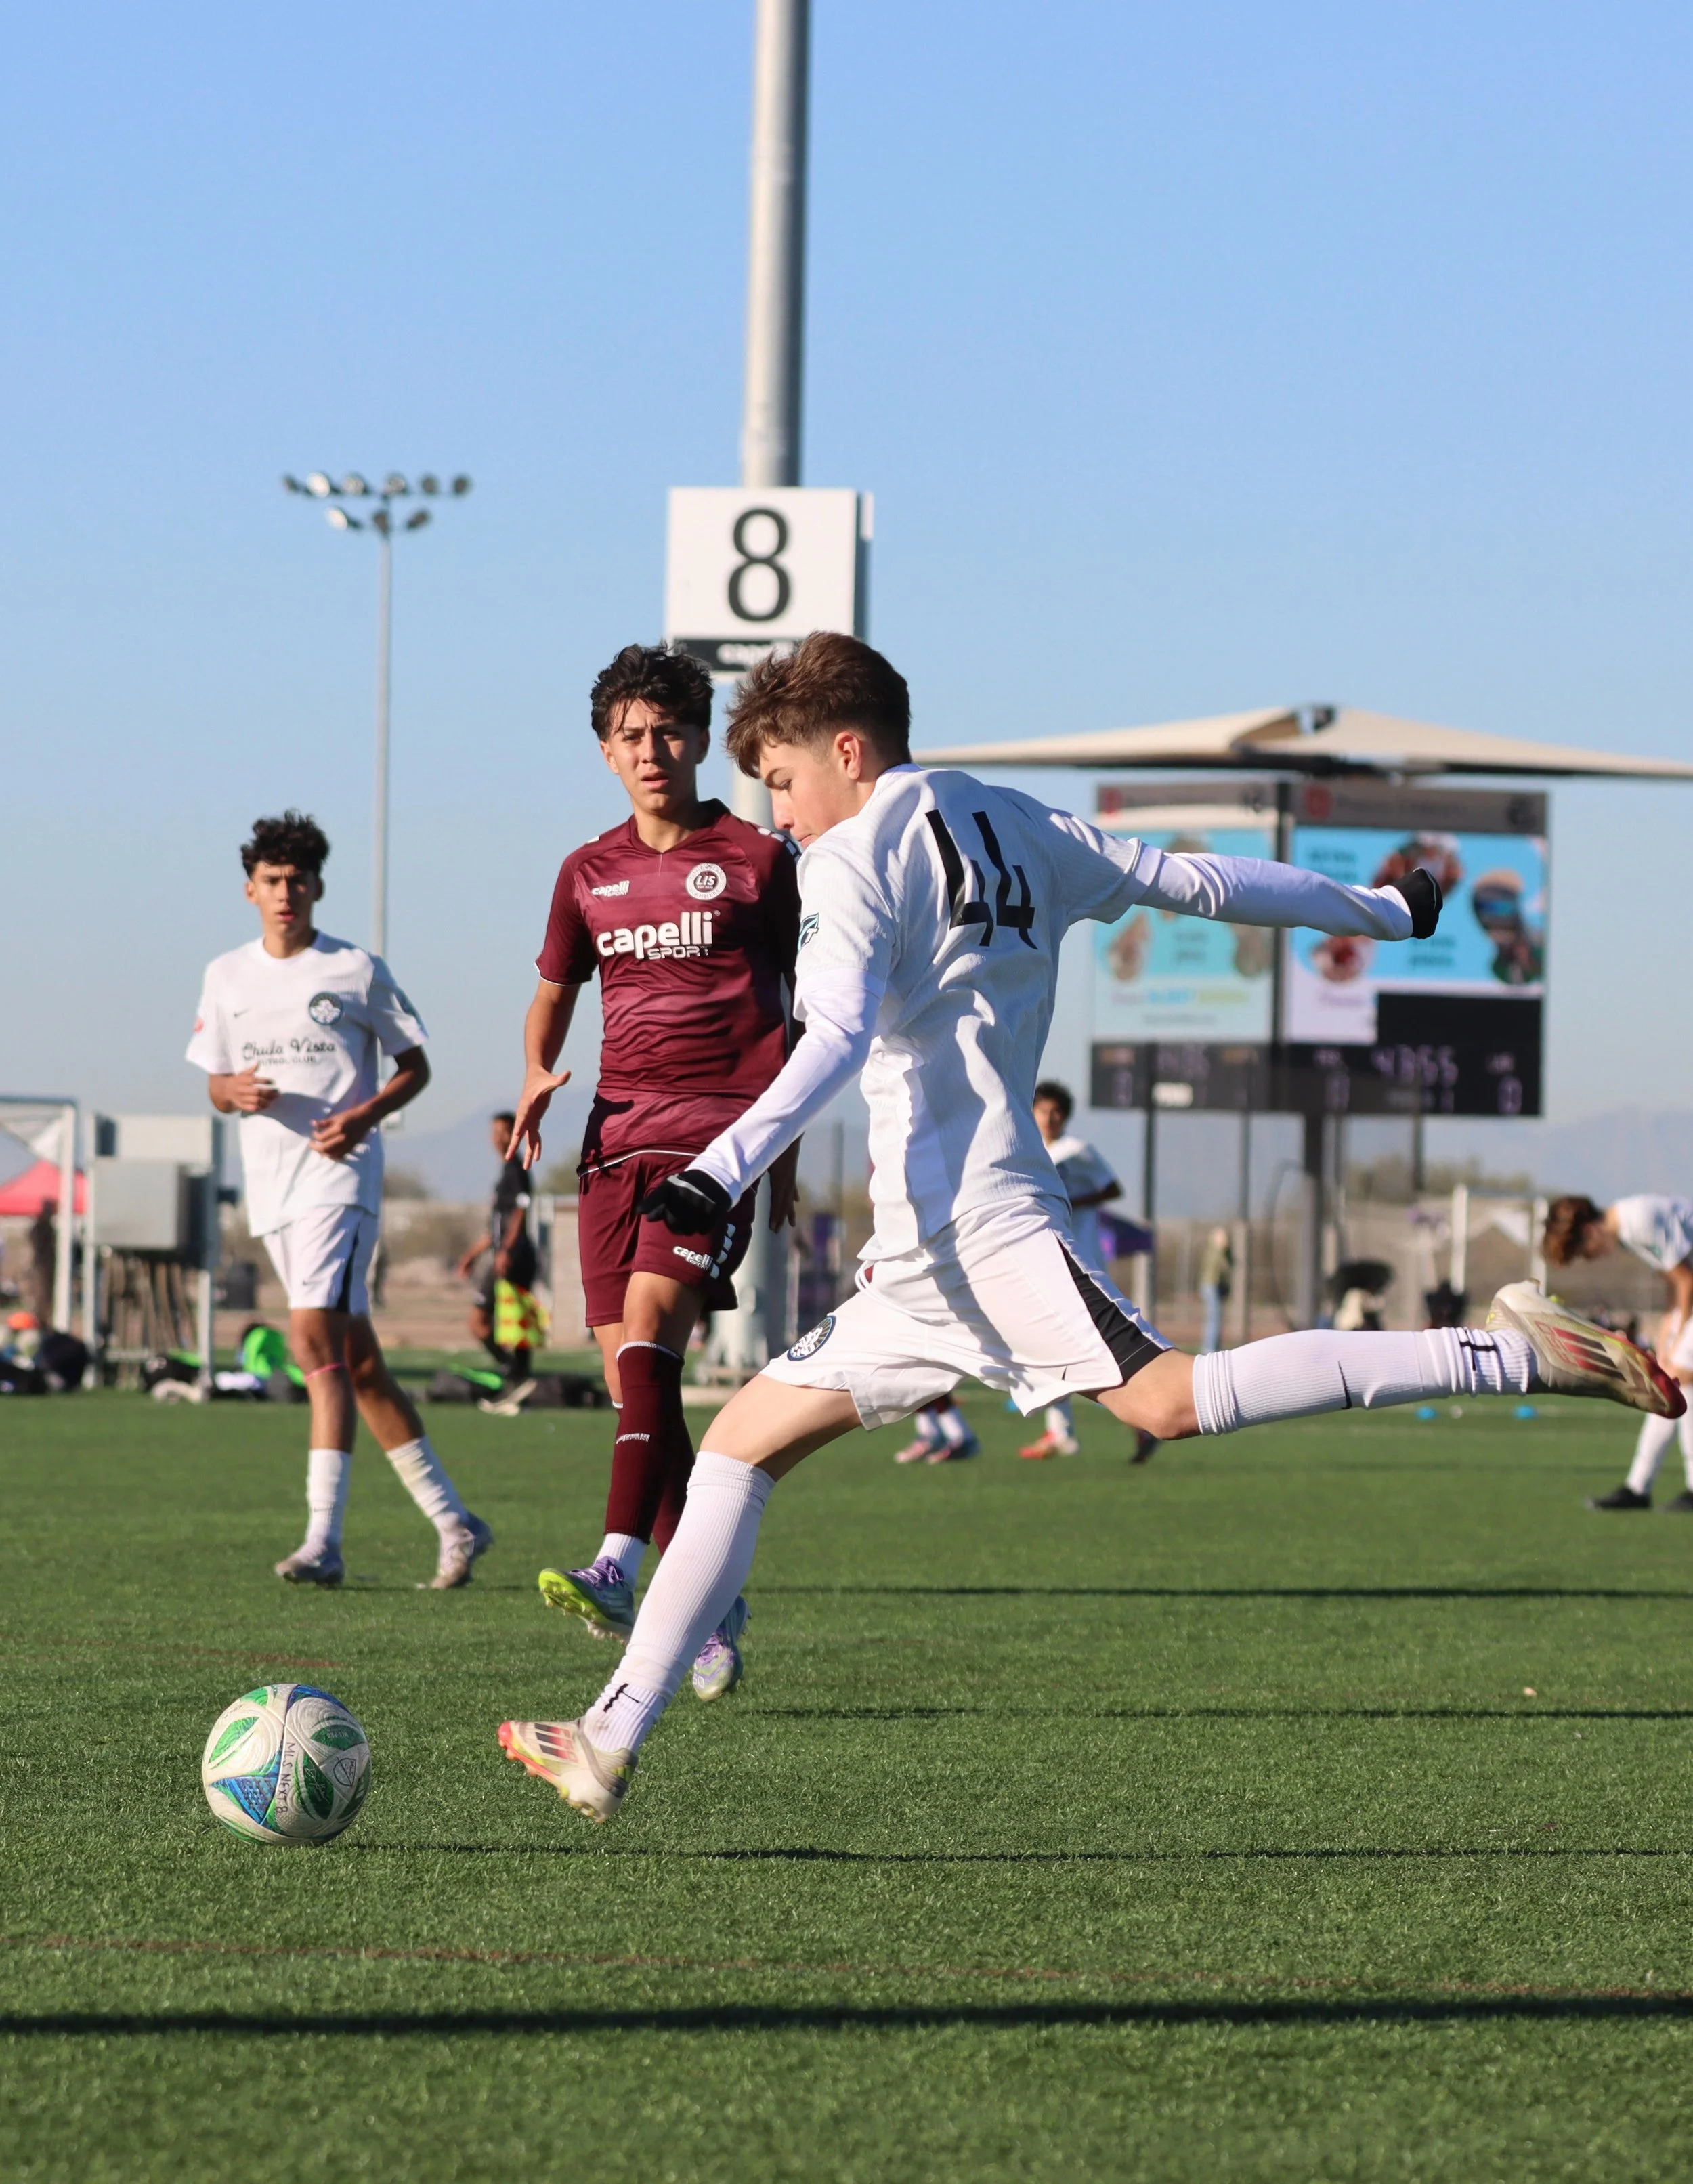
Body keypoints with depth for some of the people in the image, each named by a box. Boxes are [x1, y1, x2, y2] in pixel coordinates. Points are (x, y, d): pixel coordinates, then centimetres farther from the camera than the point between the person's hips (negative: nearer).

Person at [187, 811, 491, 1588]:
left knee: (315, 1337, -20)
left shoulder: (357, 970, -1)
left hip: (339, 1175, -6)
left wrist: (364, 1115, -13)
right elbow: (216, 1081, 18)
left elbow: (414, 1066, 5)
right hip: (270, 1185, 6)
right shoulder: (226, 977, 12)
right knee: (358, 1360, 8)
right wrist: (235, 1093, -7)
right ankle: (452, 1520, 17)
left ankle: (323, 1539, -25)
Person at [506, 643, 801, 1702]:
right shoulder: (589, 874, 15)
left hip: (720, 1130, -5)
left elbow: (799, 1011, 8)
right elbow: (553, 993, 27)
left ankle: (619, 1570, -34)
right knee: (631, 1375, 1)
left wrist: (787, 1148, 6)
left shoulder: (758, 859, 3)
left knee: (649, 1325, -25)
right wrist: (537, 1081, 7)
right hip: (618, 1129, 5)